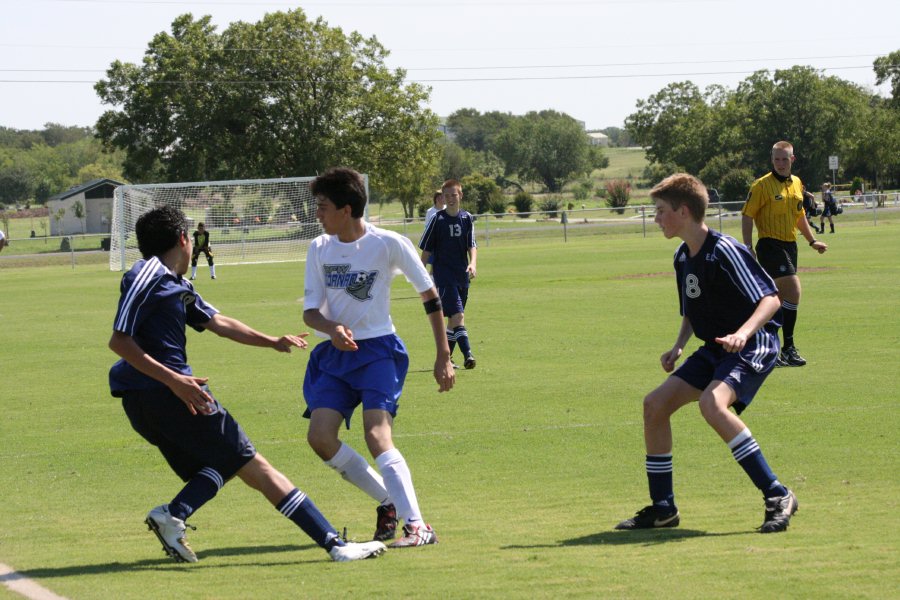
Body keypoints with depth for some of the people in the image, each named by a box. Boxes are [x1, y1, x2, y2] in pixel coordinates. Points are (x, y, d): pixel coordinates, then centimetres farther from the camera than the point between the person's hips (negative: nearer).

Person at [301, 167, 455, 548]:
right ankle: (389, 502, 8)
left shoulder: (389, 244, -10)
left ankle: (418, 527, -24)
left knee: (376, 436, -23)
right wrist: (332, 327, -21)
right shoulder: (319, 248, 3)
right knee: (320, 437, -9)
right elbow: (310, 312, 3)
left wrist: (443, 356, -3)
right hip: (335, 354, 5)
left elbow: (430, 296, -1)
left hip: (378, 350, -5)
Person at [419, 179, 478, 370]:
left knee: (453, 318, 11)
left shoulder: (467, 218, 6)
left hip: (462, 275, 5)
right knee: (458, 315, -17)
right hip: (444, 275, -5)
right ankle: (467, 355, -24)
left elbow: (472, 246, 5)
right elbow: (426, 250, 1)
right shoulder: (437, 219, -4)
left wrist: (473, 263, -15)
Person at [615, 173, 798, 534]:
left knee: (712, 403, -34)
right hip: (714, 349, 9)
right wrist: (678, 346, 5)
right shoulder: (683, 257, 9)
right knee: (655, 404, 2)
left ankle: (777, 497, -28)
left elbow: (770, 299, -22)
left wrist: (743, 333, -38)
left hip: (753, 346, -9)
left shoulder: (724, 251, -18)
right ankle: (663, 508, 13)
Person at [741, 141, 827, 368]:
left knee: (779, 300, 9)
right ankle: (788, 347, -12)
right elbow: (747, 216, -9)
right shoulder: (762, 185, -9)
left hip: (790, 245, 7)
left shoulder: (796, 183, 12)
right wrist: (749, 247, -17)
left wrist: (812, 241, 25)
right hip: (770, 245, -7)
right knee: (793, 291, -17)